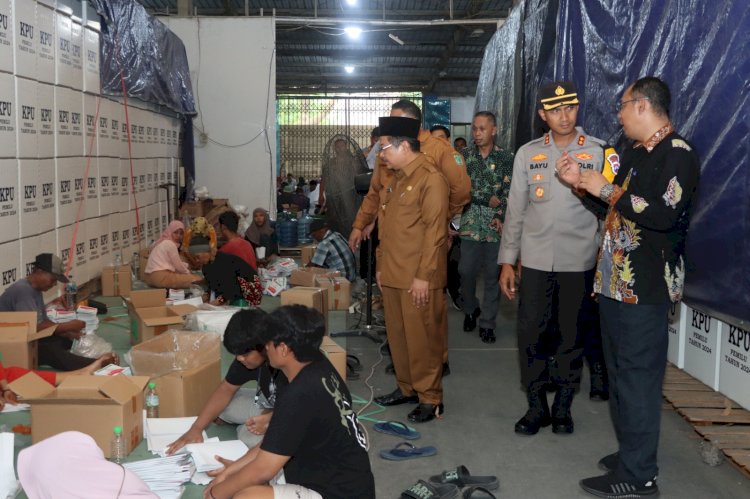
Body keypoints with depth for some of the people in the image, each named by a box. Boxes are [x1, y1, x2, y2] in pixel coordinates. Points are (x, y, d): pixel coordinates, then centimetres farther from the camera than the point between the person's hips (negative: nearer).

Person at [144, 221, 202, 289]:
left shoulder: (163, 242, 22)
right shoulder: (170, 244, -7)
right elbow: (178, 266, -4)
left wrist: (186, 266, 20)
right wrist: (188, 272, 12)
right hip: (161, 277, -10)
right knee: (196, 279, -13)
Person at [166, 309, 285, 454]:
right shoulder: (248, 355, -13)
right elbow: (226, 389, -4)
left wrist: (270, 419, -34)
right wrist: (196, 428, -10)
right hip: (267, 405, 6)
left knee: (251, 439, -26)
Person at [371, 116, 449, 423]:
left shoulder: (431, 178, -13)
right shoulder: (398, 177, 15)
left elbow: (435, 231, -17)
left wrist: (423, 276, -18)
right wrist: (382, 265, 17)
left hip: (418, 279, -8)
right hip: (392, 275, 8)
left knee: (422, 338, 1)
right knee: (397, 335, 14)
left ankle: (430, 398, 14)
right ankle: (406, 387, 29)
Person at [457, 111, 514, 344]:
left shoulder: (506, 158, 2)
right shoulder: (464, 155, 6)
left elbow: (509, 192, -1)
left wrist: (500, 215, -15)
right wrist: (488, 199, -9)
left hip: (495, 224, -1)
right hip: (470, 223, 1)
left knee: (493, 275, 3)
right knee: (466, 271, 4)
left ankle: (487, 322, 14)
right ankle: (470, 310, 29)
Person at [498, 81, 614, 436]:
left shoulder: (599, 152, 1)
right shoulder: (528, 153, 7)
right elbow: (515, 210, 7)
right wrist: (507, 261, 5)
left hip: (579, 260, -1)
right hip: (535, 259, 1)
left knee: (572, 334, 8)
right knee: (530, 333, 2)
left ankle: (563, 407, 25)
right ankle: (536, 406, 19)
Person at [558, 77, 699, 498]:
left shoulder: (677, 154, -12)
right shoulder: (635, 153, 17)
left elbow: (665, 215, -26)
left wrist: (607, 190, -18)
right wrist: (583, 182, 11)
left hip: (645, 286, -10)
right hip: (616, 280, 10)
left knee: (638, 376, -3)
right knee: (621, 372, 17)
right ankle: (634, 454, 32)